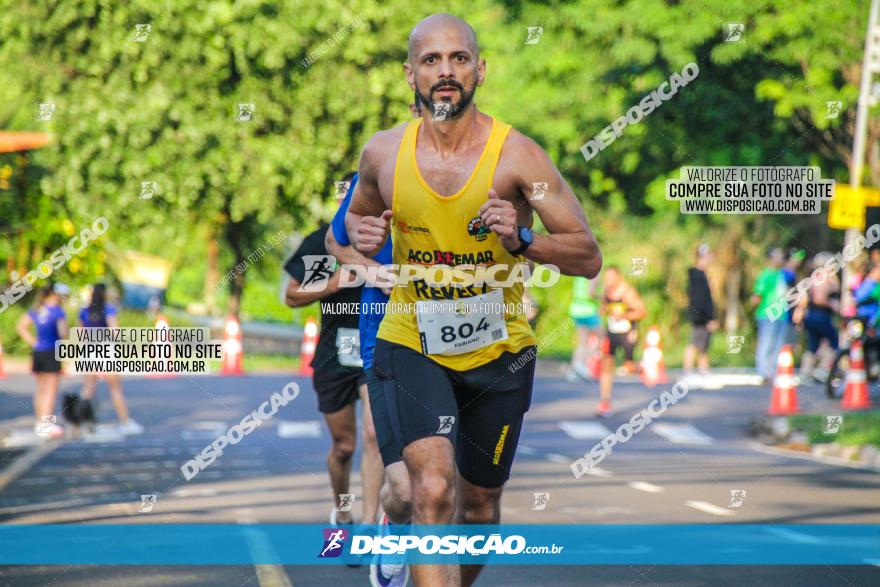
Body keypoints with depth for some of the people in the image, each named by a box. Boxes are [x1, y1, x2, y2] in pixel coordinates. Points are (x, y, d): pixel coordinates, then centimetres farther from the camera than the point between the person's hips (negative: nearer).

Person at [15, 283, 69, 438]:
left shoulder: (36, 310, 9)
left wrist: (33, 342, 7)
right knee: (51, 389, -3)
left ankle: (40, 422, 20)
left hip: (38, 352, 7)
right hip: (52, 352, -7)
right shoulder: (58, 311, -12)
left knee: (40, 389, 15)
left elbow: (20, 326, 9)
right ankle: (46, 424, -8)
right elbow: (63, 332, -20)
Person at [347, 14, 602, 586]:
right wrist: (363, 236, -6)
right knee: (433, 490, -22)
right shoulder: (384, 153, -4)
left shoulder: (516, 154, -13)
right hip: (412, 344, 0)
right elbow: (359, 214, 18)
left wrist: (522, 239, -28)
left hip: (498, 350, 0)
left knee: (480, 502, 16)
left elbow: (588, 257, -10)